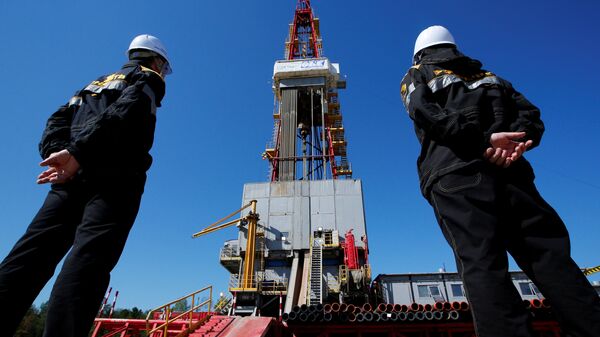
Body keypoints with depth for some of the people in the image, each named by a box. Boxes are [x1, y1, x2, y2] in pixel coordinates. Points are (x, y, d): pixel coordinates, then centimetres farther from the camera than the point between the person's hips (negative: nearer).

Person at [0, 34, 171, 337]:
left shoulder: (95, 83, 34)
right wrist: (77, 152, -17)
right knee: (86, 261, -17)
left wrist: (55, 155, 4)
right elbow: (122, 114, -10)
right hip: (114, 180, -6)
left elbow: (57, 121, 19)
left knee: (30, 256, 1)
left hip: (72, 178, 7)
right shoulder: (148, 79, 12)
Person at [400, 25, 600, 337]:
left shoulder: (415, 76, 22)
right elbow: (530, 114, 17)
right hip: (509, 169, 4)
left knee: (482, 265, -14)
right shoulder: (487, 76, 34)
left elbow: (428, 115, -2)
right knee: (551, 256, -1)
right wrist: (517, 140, -1)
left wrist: (483, 140, -10)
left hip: (454, 171, -3)